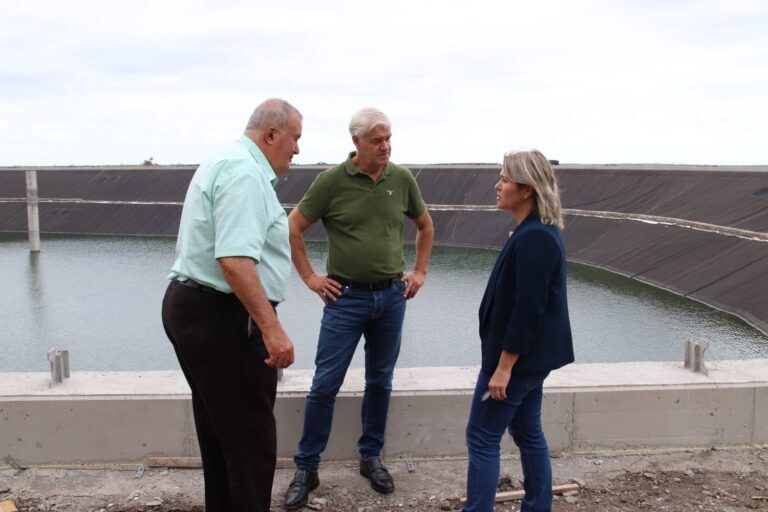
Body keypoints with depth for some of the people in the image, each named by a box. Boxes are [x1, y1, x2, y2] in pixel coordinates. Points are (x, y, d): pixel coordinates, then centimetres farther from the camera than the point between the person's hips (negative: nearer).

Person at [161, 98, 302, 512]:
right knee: (250, 439, -2)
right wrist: (271, 327, -29)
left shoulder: (227, 162, 17)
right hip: (221, 316, -11)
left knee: (219, 430, 19)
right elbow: (235, 259, -29)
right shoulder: (245, 172, -17)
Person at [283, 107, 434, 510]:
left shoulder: (402, 179, 1)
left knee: (380, 381, 12)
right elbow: (293, 227, -1)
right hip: (346, 297, -3)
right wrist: (309, 277, -3)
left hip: (392, 296, 3)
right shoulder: (331, 180, -8)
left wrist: (420, 271, 11)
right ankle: (306, 469, 12)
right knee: (325, 384, -1)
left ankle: (371, 458, 29)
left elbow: (425, 226, 17)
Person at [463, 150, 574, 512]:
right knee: (528, 433, 18)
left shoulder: (534, 238, -22)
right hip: (530, 356, 10)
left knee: (482, 437, -1)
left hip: (518, 357, -10)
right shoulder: (538, 231, 10)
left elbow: (527, 310, -24)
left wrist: (503, 366, -20)